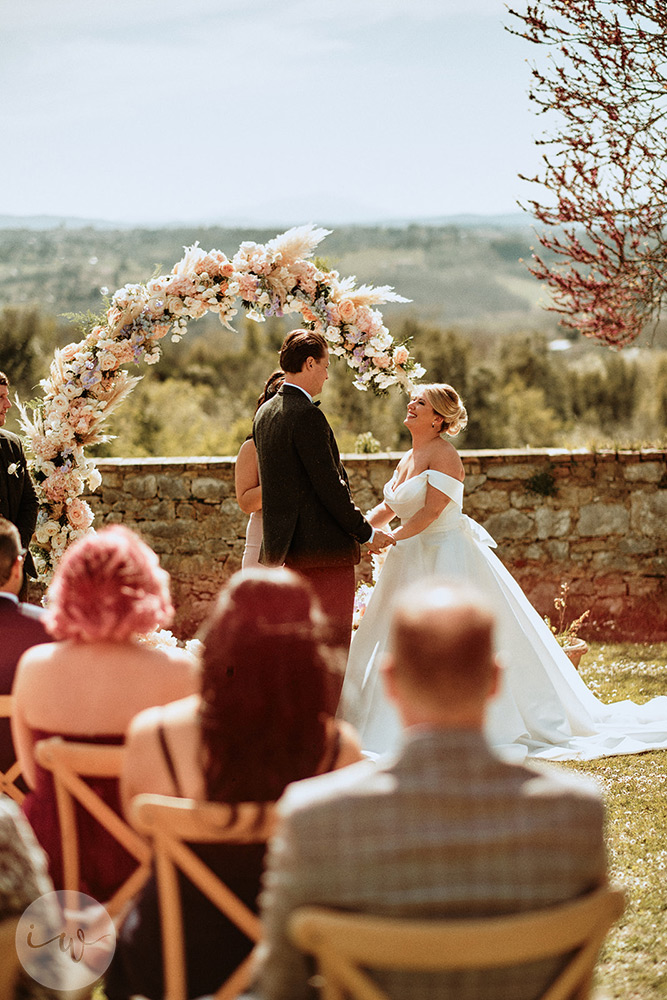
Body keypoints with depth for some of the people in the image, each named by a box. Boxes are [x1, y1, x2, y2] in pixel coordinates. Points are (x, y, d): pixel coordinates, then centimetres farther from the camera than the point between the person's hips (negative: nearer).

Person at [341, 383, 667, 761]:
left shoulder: (444, 454, -14)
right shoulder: (407, 460, 12)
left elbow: (431, 511, -22)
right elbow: (388, 508, 21)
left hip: (449, 559, -9)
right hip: (417, 561, 9)